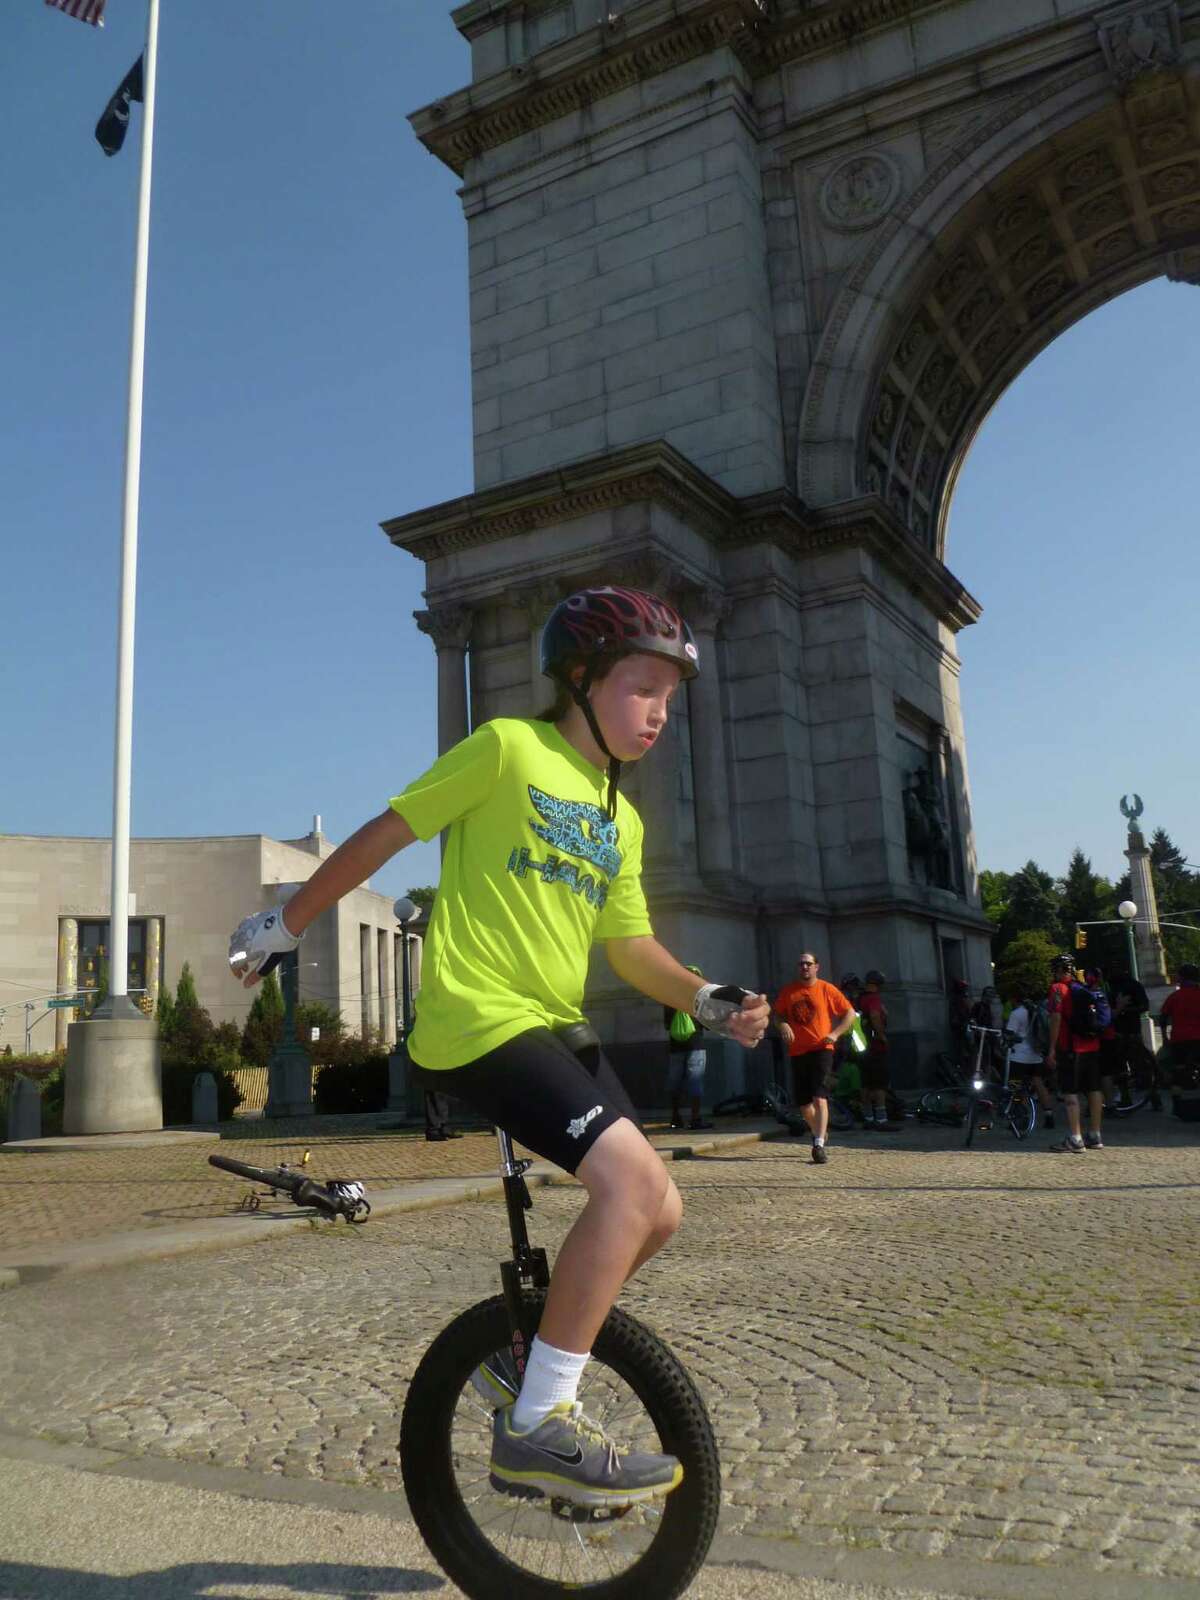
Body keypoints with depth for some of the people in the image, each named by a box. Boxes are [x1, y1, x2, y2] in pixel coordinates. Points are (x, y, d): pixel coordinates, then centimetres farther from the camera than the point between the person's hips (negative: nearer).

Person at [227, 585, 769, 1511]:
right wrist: (287, 927, 2)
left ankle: (526, 1360, 26)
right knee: (632, 1179, -23)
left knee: (659, 1212, 5)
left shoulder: (622, 821, 17)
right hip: (479, 1019, -8)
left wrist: (708, 1001, -4)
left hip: (556, 1026, 9)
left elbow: (631, 946, 13)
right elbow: (384, 834, -2)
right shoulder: (508, 749, -6)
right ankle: (539, 1426, -10)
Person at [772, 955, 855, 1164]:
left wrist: (835, 1033, -8)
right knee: (803, 1103, 11)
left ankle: (819, 1146, -18)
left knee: (819, 1098, -17)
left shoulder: (826, 989, 0)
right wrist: (782, 1024, -8)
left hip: (821, 1049, -4)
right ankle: (819, 1134, 37)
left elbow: (850, 1013, 4)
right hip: (797, 1052, 4)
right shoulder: (787, 991, 8)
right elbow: (776, 1013, 15)